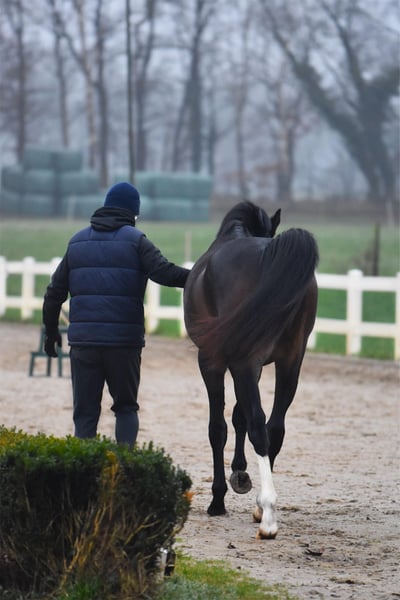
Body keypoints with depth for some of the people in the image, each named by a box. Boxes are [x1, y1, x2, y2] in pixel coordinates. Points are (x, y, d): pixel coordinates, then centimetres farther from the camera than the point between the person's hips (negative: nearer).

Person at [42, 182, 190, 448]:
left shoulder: (77, 241, 12)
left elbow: (55, 293, 15)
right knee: (126, 406, 11)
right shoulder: (135, 240, -1)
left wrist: (51, 331, 25)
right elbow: (165, 273, -18)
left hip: (83, 340, 2)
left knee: (85, 411, 8)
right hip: (124, 341, -2)